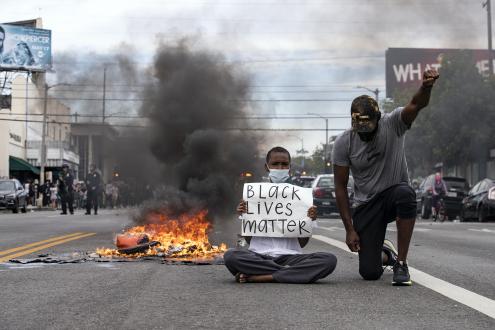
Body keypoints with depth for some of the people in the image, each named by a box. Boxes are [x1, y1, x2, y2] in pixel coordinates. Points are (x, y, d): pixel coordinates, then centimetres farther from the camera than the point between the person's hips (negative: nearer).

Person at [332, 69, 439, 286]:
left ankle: (401, 263, -24)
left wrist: (426, 87, -59)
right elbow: (340, 187, -5)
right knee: (369, 273, -8)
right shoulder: (343, 143, -11)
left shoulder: (392, 124, -15)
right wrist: (349, 229, -9)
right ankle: (384, 253, 34)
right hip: (366, 205, 1)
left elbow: (417, 105, -35)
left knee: (405, 194, -41)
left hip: (394, 194, -1)